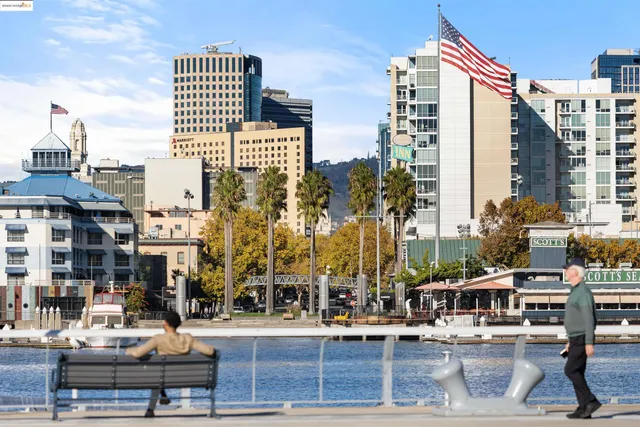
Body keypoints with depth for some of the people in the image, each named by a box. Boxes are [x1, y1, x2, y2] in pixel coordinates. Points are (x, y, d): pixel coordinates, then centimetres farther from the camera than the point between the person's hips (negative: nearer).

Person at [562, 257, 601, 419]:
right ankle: (584, 409, 4)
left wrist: (589, 343, -25)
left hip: (582, 340, -10)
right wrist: (571, 341, 25)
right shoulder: (576, 292, 17)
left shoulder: (583, 292, -16)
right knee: (577, 373, 6)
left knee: (570, 371, -12)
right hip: (577, 339, 10)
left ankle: (591, 401, -9)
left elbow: (589, 319, -21)